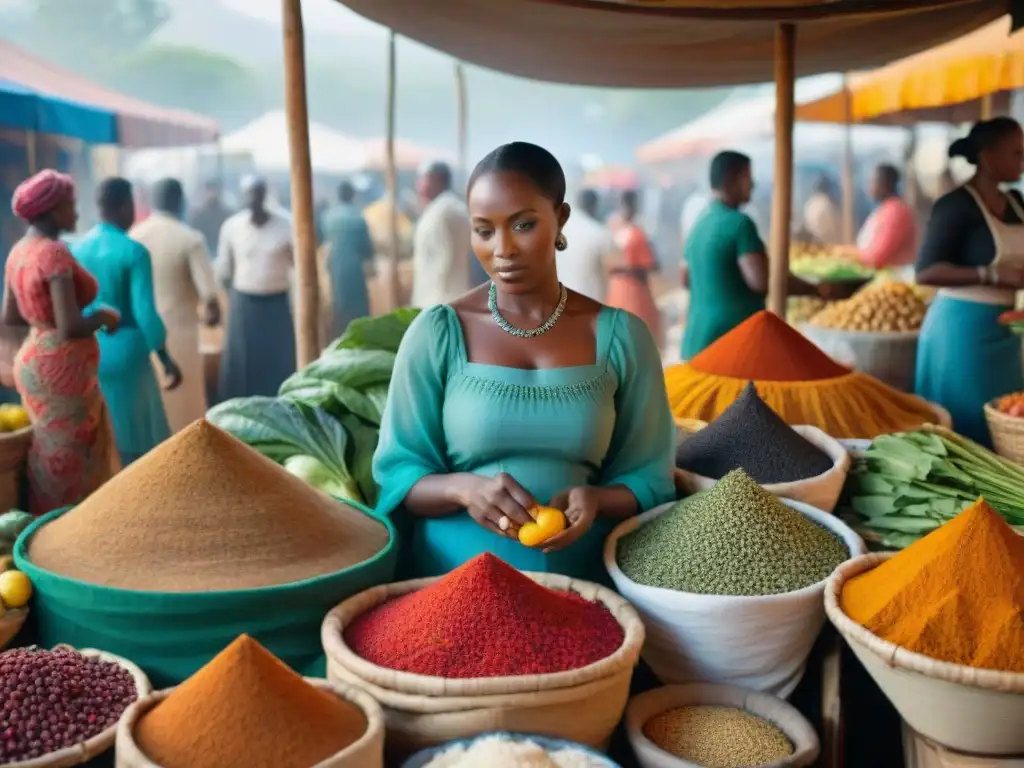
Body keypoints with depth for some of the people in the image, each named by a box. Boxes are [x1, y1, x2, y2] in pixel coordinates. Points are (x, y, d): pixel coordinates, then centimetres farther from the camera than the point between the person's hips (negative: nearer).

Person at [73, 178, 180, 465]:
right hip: (125, 352, -6)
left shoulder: (77, 248, 3)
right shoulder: (134, 252, -15)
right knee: (138, 440, 6)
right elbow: (144, 312, -17)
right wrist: (166, 359, -9)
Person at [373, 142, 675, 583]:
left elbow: (648, 481, 6)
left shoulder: (620, 335, 3)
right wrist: (462, 488, -19)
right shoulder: (436, 332, 0)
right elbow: (396, 475, 2)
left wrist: (595, 500, -15)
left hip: (580, 578, 1)